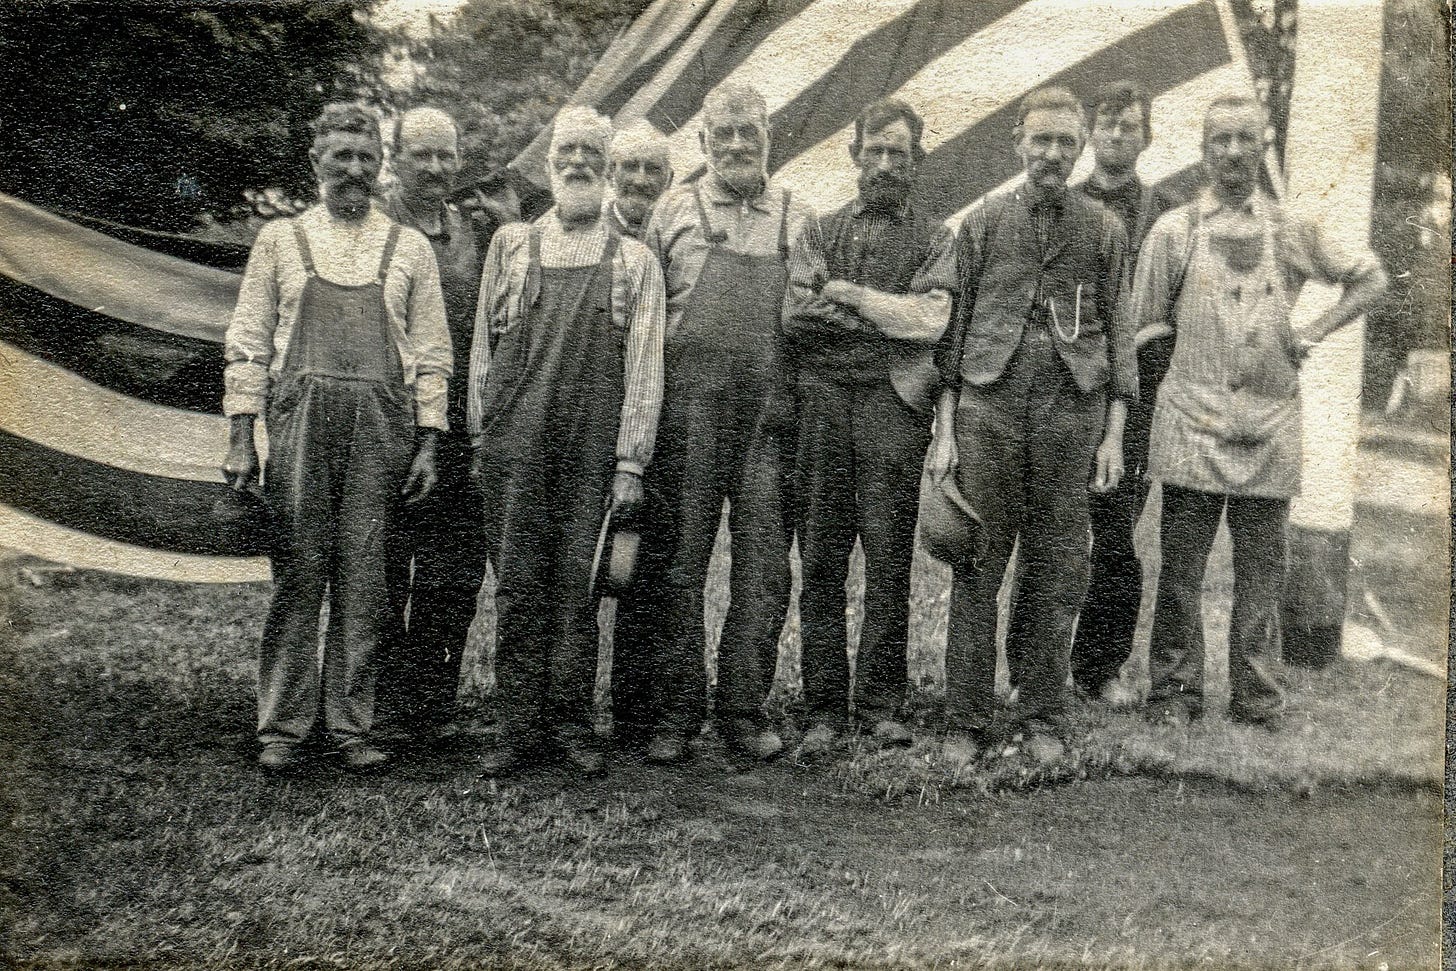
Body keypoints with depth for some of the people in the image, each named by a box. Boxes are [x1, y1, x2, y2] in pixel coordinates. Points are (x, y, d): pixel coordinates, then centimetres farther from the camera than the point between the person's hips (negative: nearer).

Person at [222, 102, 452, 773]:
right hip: (301, 417, -1)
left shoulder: (409, 248, 13)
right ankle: (282, 726, 8)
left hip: (382, 423, 1)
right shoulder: (279, 240, 11)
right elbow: (247, 342, 8)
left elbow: (431, 352, 10)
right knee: (297, 572, -1)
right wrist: (241, 438, 0)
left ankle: (349, 723, 10)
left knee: (364, 577, 2)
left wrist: (427, 443, 3)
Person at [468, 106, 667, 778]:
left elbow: (644, 369, 4)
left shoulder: (635, 263, 10)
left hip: (590, 448, -1)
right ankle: (521, 726, 9)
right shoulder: (510, 245, 15)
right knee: (518, 586, 1)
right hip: (513, 445, 1)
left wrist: (630, 462, -3)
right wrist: (481, 435, 6)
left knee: (574, 585, 1)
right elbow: (482, 347, 14)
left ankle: (572, 724, 11)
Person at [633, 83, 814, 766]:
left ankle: (744, 709, 11)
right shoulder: (674, 212, 10)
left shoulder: (798, 219, 14)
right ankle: (677, 713, 10)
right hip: (689, 409, -1)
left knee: (764, 563, 1)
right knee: (681, 560, 1)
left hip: (771, 412, 1)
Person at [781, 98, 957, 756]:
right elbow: (794, 319, 3)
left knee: (888, 559, -2)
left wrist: (845, 294, -1)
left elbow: (932, 322, -4)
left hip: (894, 403, -1)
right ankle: (824, 708, 7)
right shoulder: (819, 233, 19)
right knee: (821, 560, 1)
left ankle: (881, 704, 7)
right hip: (822, 400, 2)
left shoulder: (934, 240, 14)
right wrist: (891, 314, -2)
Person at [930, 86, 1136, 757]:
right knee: (977, 565, 0)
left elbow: (1117, 329, 11)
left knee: (1056, 570, 4)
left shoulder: (1104, 229, 11)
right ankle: (967, 720, 9)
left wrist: (1114, 433, 4)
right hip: (988, 404, 0)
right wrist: (944, 429, 2)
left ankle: (1044, 718, 16)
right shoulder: (982, 223, 9)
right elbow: (954, 326, 9)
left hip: (1072, 406, 1)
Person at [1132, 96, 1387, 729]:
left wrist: (1315, 331, 8)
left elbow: (1370, 278, 22)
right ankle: (1174, 693, 11)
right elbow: (1143, 326, 7)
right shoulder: (1174, 231, 5)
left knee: (1261, 570, 5)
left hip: (1270, 429, 2)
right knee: (1181, 566, 1)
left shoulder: (1293, 231, 10)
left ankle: (1256, 699, 15)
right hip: (1192, 426, -1)